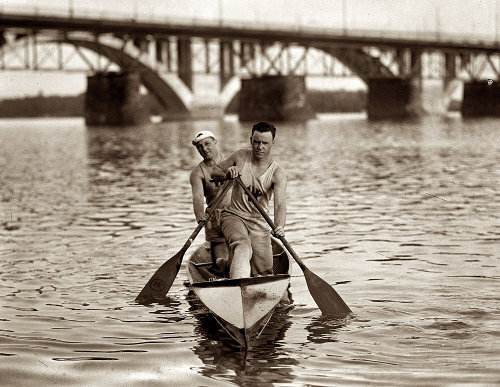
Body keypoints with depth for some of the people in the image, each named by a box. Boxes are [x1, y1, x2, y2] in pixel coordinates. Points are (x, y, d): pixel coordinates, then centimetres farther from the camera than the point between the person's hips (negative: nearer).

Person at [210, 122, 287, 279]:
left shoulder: (277, 173, -11)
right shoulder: (240, 157, -2)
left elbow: (280, 204, -26)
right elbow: (214, 171, 11)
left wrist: (279, 227, -46)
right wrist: (226, 174, -14)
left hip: (259, 223, 1)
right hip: (233, 216, -1)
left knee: (265, 272, -5)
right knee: (242, 245, -34)